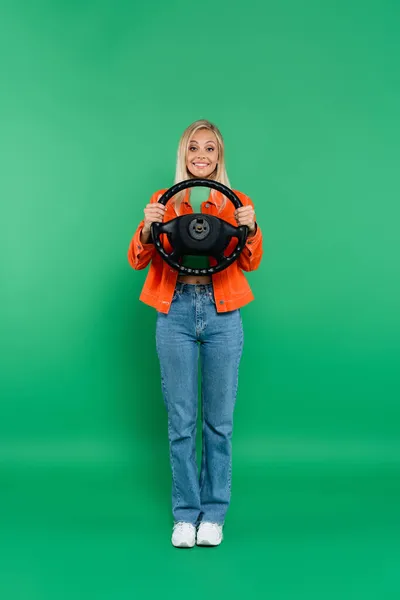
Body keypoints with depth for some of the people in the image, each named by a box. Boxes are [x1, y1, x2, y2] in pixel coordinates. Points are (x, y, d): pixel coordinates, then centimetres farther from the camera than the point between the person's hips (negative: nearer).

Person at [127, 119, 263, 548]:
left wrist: (250, 229, -22)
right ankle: (185, 514, 17)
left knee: (219, 420, 6)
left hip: (222, 316, 0)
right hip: (175, 314, 0)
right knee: (181, 420, 3)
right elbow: (137, 261, 1)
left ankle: (214, 513, 20)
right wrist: (147, 227, -17)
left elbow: (250, 263, -2)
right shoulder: (164, 201, 8)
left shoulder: (237, 203, 8)